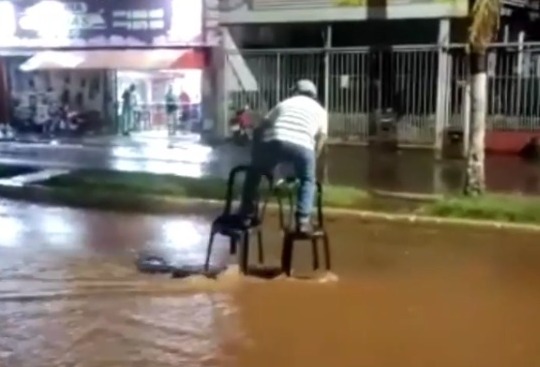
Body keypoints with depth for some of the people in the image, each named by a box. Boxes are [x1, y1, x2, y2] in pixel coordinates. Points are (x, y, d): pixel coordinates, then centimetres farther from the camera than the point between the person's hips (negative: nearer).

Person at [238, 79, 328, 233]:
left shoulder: (284, 103, 34)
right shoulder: (319, 110, 32)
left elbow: (259, 130, 27)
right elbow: (320, 140, 22)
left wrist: (255, 156, 34)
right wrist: (312, 161, 33)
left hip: (273, 141, 1)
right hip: (302, 146, -1)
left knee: (254, 173, 26)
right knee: (307, 181, 23)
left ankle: (246, 215, 24)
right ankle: (303, 221, 7)